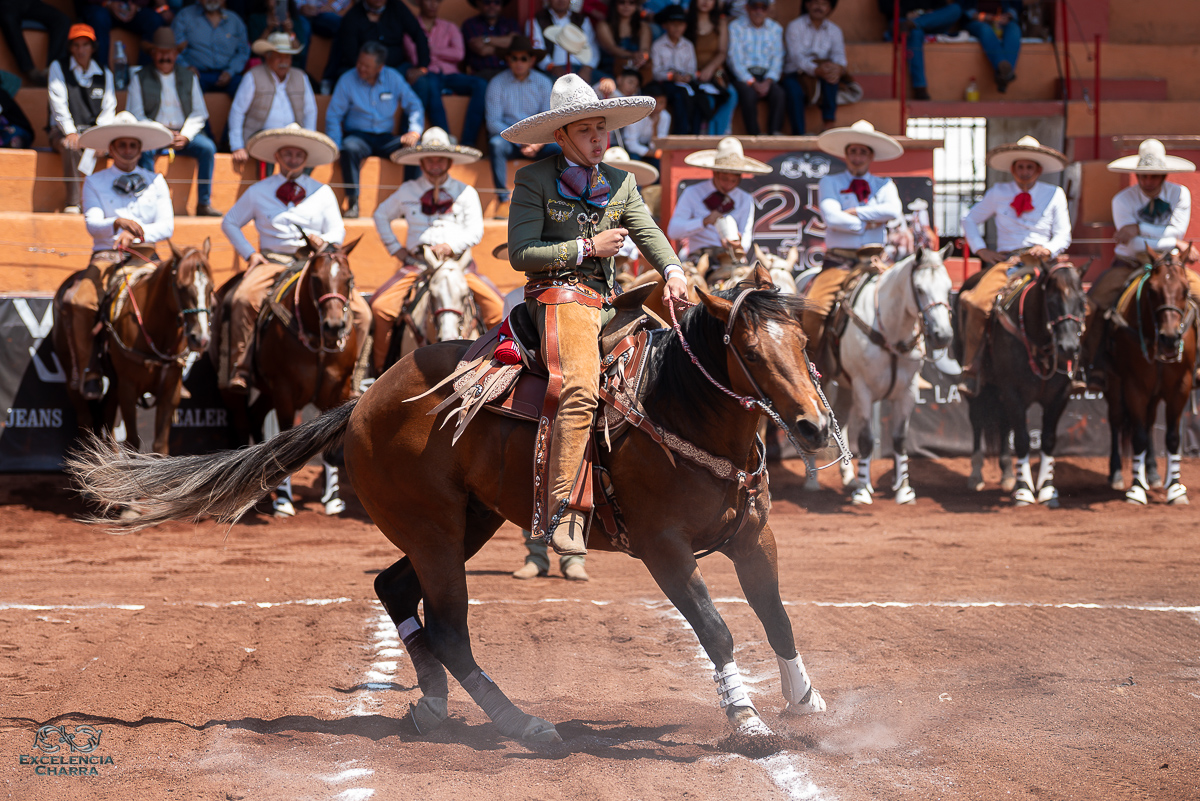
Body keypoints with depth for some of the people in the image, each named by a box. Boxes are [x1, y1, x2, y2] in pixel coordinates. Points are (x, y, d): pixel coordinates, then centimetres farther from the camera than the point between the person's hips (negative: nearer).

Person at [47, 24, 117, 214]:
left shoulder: (104, 74, 15)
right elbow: (58, 105, -5)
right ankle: (72, 204, -39)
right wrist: (70, 133, -21)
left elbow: (108, 110, 8)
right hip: (63, 131, -2)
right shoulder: (58, 67, 6)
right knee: (71, 146, -39)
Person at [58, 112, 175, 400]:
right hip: (106, 256, -1)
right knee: (78, 303, -29)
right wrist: (118, 223, -26)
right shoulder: (94, 182, 10)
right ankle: (88, 371, -14)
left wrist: (139, 233, -16)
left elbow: (167, 226, 4)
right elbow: (92, 224, -5)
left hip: (145, 257, 1)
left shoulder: (156, 182, 14)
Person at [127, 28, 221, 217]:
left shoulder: (189, 78, 17)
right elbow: (136, 116, 2)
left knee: (207, 147, -27)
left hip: (184, 133, 2)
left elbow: (199, 113, 11)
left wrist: (185, 136, -9)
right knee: (144, 150, -36)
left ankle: (204, 204, -24)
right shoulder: (140, 79, 9)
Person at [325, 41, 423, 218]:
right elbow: (333, 115, 0)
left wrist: (414, 132, -16)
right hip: (358, 135, -2)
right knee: (350, 148, -38)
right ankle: (352, 202, -34)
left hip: (385, 138, 2)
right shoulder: (347, 80, -1)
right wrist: (335, 146, -15)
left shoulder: (394, 79, 4)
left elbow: (414, 106, 4)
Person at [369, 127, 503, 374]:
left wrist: (451, 245, -18)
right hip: (415, 263, 0)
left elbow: (475, 231, 1)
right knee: (380, 306, -22)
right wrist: (395, 249, 12)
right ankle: (379, 368, -9)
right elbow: (381, 215, 24)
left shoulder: (466, 193, 8)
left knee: (497, 306, -22)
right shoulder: (407, 191, 12)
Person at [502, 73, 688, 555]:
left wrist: (672, 271, -12)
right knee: (579, 389, -30)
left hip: (606, 300, 8)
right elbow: (520, 254, -5)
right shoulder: (535, 181, 1)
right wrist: (588, 248, -9)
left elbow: (648, 233, 9)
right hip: (559, 295, -8)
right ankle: (563, 515, -35)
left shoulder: (621, 185, 19)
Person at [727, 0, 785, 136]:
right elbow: (735, 59, -5)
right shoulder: (736, 27, 2)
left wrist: (768, 81, -12)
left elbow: (777, 59, 6)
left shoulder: (775, 28, 12)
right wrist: (753, 83, -15)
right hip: (743, 75, -2)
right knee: (749, 94, -34)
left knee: (778, 93, -30)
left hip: (767, 75, 2)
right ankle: (753, 136, -31)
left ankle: (776, 134, -34)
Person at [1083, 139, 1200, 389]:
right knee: (1094, 304, -24)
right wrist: (1173, 243, -20)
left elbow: (1178, 231, -17)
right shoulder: (1123, 200, -9)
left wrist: (1139, 229, -24)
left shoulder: (1180, 194, -3)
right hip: (1129, 264, -1)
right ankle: (1095, 368, -16)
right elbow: (1133, 244, -18)